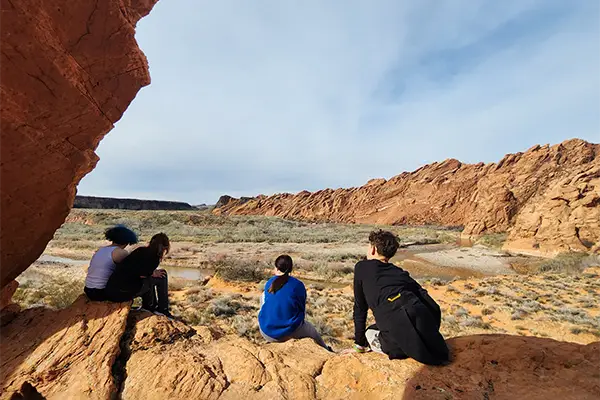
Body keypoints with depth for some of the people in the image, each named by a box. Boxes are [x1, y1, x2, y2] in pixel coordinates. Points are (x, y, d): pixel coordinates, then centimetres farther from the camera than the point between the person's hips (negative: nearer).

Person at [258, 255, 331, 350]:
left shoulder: (268, 284, 0)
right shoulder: (298, 285, -6)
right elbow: (302, 308, 6)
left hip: (267, 333, 1)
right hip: (289, 332, -1)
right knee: (309, 327, 29)